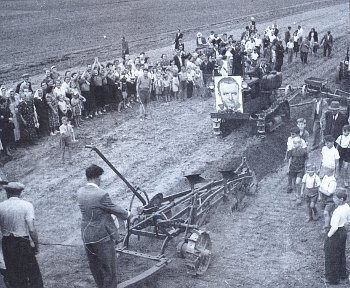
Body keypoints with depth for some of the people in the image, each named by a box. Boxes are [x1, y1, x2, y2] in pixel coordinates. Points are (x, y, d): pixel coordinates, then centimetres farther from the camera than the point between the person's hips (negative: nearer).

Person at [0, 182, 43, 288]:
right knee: (33, 272, 8)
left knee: (13, 275, 16)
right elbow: (31, 229, -15)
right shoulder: (27, 205, -11)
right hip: (23, 243, -3)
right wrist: (36, 245, -6)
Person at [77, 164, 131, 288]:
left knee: (95, 266, 22)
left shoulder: (80, 192, -1)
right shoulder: (101, 195, -23)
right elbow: (115, 210, -11)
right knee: (108, 268, 9)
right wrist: (127, 214, 11)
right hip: (102, 236, -7)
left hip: (86, 236, 7)